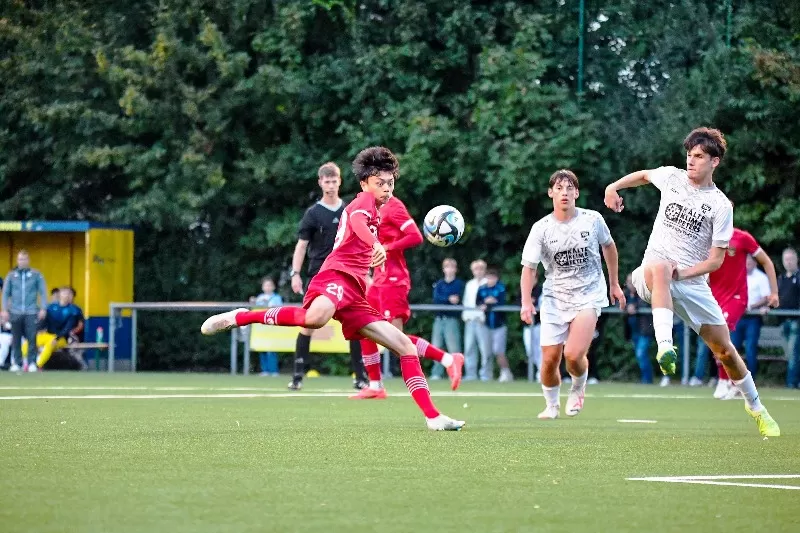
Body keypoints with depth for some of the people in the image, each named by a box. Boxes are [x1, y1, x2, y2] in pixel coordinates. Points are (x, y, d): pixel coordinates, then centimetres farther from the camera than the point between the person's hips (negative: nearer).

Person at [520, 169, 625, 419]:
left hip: (589, 295, -1)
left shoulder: (592, 219, -4)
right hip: (554, 298, 1)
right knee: (549, 359, -2)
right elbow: (529, 267, -3)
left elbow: (608, 246, 15)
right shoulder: (541, 229, -5)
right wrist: (526, 302, -17)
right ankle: (551, 405, 25)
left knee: (573, 354, -20)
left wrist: (614, 284, 20)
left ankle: (578, 388, 14)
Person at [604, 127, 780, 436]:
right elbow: (643, 175, 28)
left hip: (693, 284, 0)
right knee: (659, 266, -39)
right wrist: (614, 187, 13)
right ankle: (665, 348, -56)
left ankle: (755, 407, 27)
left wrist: (682, 273, -19)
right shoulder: (672, 177, 4)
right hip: (653, 277, 0)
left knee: (725, 350, 1)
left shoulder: (721, 205, -4)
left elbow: (716, 260, -4)